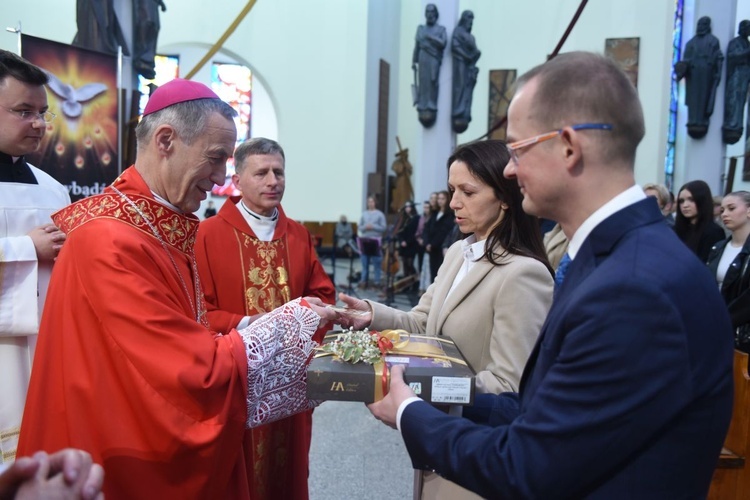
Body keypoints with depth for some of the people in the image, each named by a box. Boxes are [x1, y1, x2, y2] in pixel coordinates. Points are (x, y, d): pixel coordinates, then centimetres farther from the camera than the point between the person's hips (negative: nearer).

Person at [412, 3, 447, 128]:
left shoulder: (441, 29, 9)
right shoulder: (420, 28, 16)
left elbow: (443, 43, -5)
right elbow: (416, 46, 12)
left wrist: (431, 37, -8)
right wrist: (414, 61, 6)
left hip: (434, 60, -2)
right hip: (423, 59, 2)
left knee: (433, 84, -6)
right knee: (423, 83, -2)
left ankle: (431, 108, -7)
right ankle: (422, 108, -2)